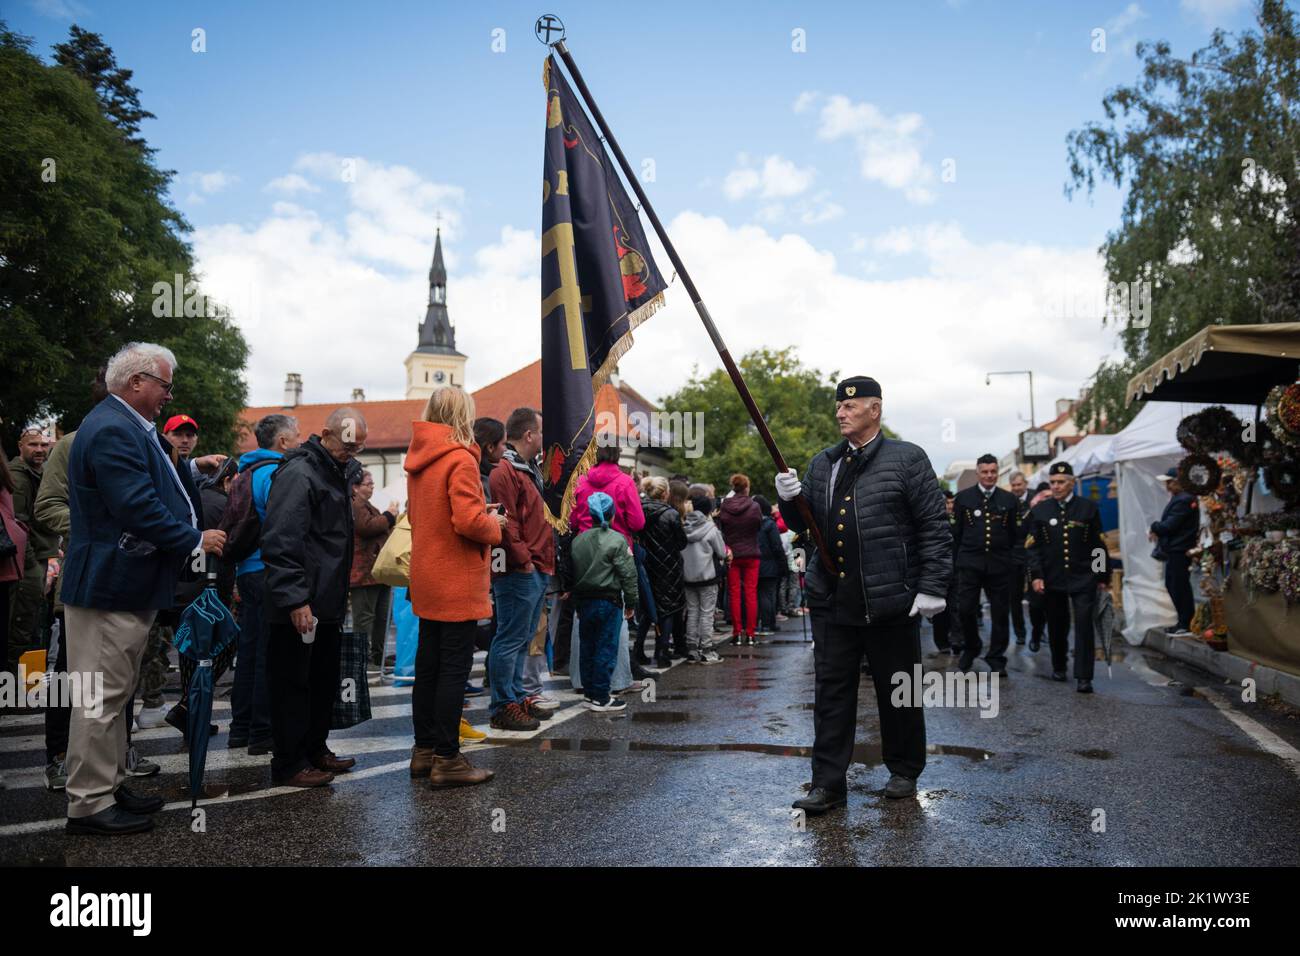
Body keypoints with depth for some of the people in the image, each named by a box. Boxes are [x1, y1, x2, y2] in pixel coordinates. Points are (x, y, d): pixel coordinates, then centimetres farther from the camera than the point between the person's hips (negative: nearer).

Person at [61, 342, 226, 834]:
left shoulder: (126, 426, 15)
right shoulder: (112, 430, -20)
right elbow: (139, 510, -25)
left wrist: (189, 469, 13)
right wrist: (197, 540, -16)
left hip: (125, 585, 11)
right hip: (110, 586, -11)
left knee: (113, 696, 18)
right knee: (101, 698, -2)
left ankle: (109, 787, 29)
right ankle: (89, 804, 7)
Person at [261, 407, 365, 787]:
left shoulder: (339, 471, 15)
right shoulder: (298, 473, -15)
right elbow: (281, 542, -23)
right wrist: (295, 599, -26)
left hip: (328, 602, 9)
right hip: (301, 606, -9)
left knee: (325, 680, 16)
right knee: (293, 683, 0)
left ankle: (315, 750, 28)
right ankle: (289, 764, 9)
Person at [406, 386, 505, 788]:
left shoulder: (419, 459, 10)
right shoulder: (460, 459, -17)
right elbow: (468, 521, -24)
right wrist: (495, 523, -4)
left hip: (427, 581, 8)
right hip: (457, 582, -8)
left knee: (428, 664, 15)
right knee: (454, 668, -1)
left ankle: (425, 749, 25)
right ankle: (447, 760, 5)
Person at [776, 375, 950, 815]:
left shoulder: (907, 459, -1)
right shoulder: (822, 464, 13)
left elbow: (934, 528, -4)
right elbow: (803, 524, 18)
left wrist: (932, 588, -11)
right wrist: (791, 500, -4)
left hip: (890, 599, -4)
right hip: (831, 600, 4)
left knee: (898, 692, 10)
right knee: (831, 692, 5)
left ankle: (904, 771, 29)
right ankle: (828, 783, 11)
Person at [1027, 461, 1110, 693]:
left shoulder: (1088, 508, 2)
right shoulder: (1040, 510, 5)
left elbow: (1100, 545, 5)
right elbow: (1033, 546, 4)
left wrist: (1103, 576, 3)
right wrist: (1036, 575, -6)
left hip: (1083, 579, -2)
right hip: (1052, 579, 2)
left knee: (1084, 625, -8)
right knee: (1056, 626, 10)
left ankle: (1084, 678, -6)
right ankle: (1058, 667, 30)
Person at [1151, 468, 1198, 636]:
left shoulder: (1184, 500, -19)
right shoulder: (1178, 497, 14)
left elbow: (1169, 525, -20)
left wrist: (1154, 528, -2)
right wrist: (1158, 532, 1)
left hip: (1180, 551, -11)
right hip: (1174, 550, 11)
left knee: (1179, 587, -3)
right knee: (1171, 585, 17)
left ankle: (1185, 625, 5)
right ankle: (1183, 621, 25)